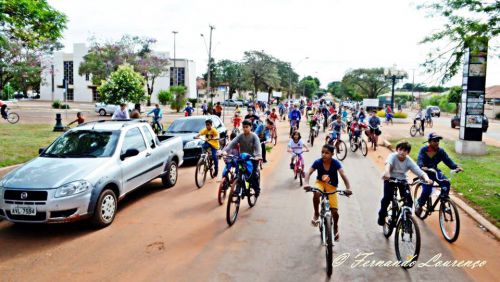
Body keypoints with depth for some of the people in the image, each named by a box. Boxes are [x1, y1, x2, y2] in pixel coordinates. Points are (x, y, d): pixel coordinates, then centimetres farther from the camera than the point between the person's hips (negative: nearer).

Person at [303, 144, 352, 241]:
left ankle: (335, 227, 26)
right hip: (320, 183, 0)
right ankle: (316, 214, -9)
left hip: (332, 186, 0)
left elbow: (343, 175, -33)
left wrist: (348, 188, -49)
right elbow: (309, 173, -28)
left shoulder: (335, 163, -23)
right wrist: (306, 183, -49)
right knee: (316, 194, -37)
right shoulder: (318, 162, -20)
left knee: (334, 211, -8)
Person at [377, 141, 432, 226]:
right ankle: (382, 215, 6)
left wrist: (426, 178, -45)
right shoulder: (393, 156, -23)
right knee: (387, 197, -19)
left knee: (409, 200, -14)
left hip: (402, 180, 2)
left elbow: (420, 172, -23)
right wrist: (387, 173, -68)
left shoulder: (409, 161, -16)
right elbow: (388, 163, -46)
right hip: (390, 179, -2)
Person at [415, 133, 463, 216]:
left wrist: (456, 167, -30)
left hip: (435, 171, 4)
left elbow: (447, 160, -12)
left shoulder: (441, 151, -4)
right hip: (425, 172, -4)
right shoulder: (424, 150, -15)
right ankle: (419, 205, 4)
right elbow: (420, 159, -27)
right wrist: (422, 167, -50)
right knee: (427, 190, -22)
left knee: (446, 183, -21)